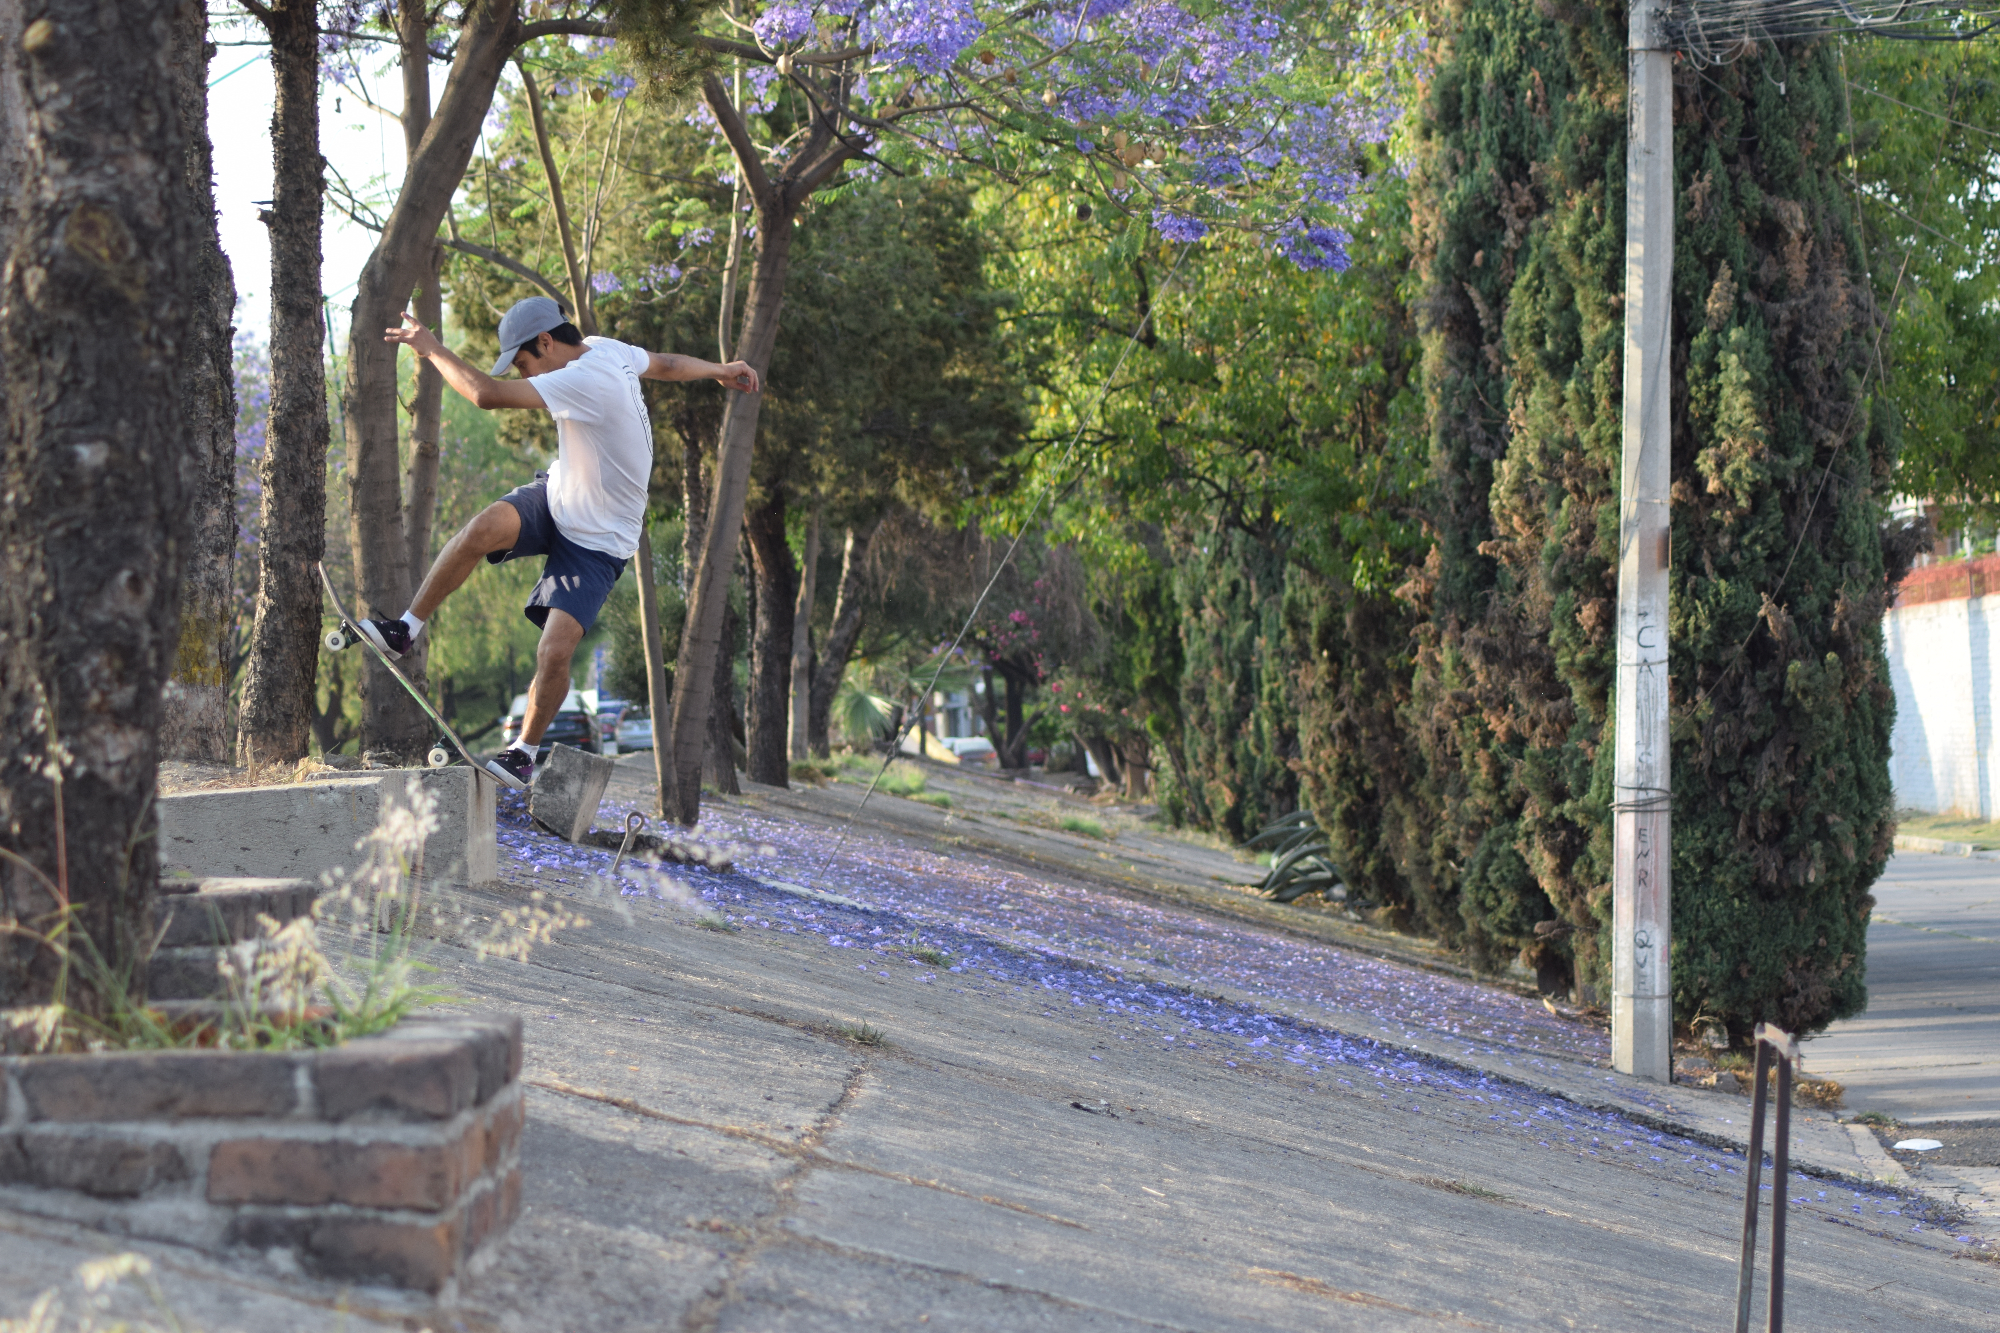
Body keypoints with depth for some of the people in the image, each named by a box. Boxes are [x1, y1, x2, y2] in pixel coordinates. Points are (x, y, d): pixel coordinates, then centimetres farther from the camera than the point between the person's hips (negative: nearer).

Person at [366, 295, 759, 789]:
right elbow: (666, 363, 15)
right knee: (484, 527, -23)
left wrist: (431, 347, -22)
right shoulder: (606, 349, -5)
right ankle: (403, 631, -14)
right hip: (556, 496, 8)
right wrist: (722, 369, 33)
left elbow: (487, 394, -36)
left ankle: (525, 750, 7)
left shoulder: (585, 380, -32)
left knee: (555, 652, -16)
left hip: (597, 542, -8)